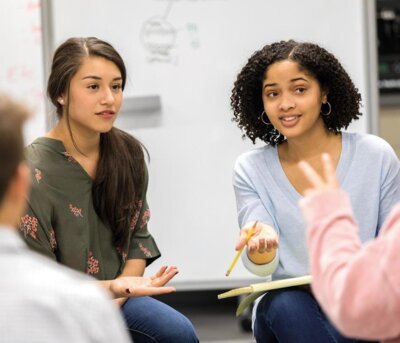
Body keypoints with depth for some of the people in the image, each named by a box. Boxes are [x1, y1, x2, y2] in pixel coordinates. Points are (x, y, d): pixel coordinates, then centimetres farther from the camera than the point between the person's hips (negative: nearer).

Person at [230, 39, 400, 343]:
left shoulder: (375, 155, -3)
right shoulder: (251, 170, 0)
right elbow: (262, 268, -10)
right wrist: (261, 248, -34)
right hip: (285, 315, 2)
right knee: (285, 305, -33)